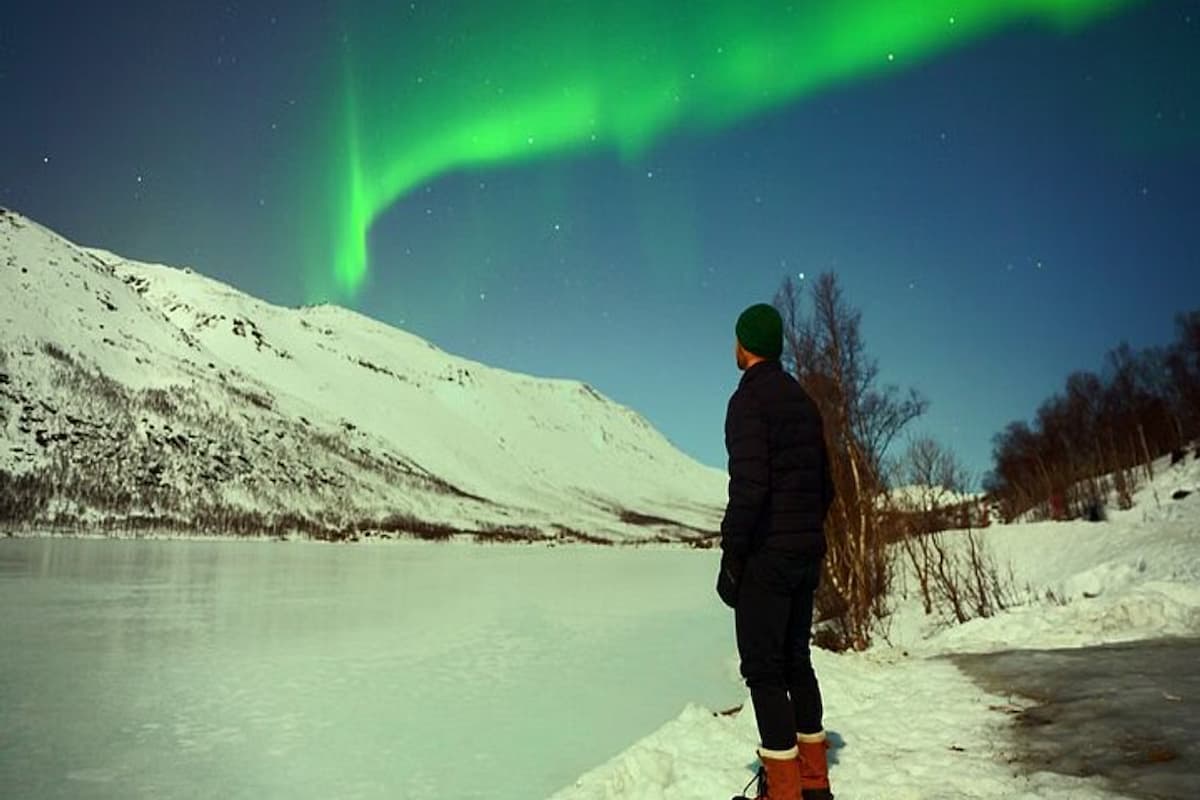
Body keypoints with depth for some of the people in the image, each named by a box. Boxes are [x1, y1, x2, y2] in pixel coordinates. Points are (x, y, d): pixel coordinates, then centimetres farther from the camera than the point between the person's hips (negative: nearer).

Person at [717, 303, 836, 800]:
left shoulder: (749, 399, -12)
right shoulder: (803, 401, 15)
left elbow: (749, 485, -22)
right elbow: (825, 485, 17)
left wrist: (731, 558, -17)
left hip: (767, 553, -9)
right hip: (808, 554, 9)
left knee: (763, 667, -2)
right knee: (796, 660, 17)